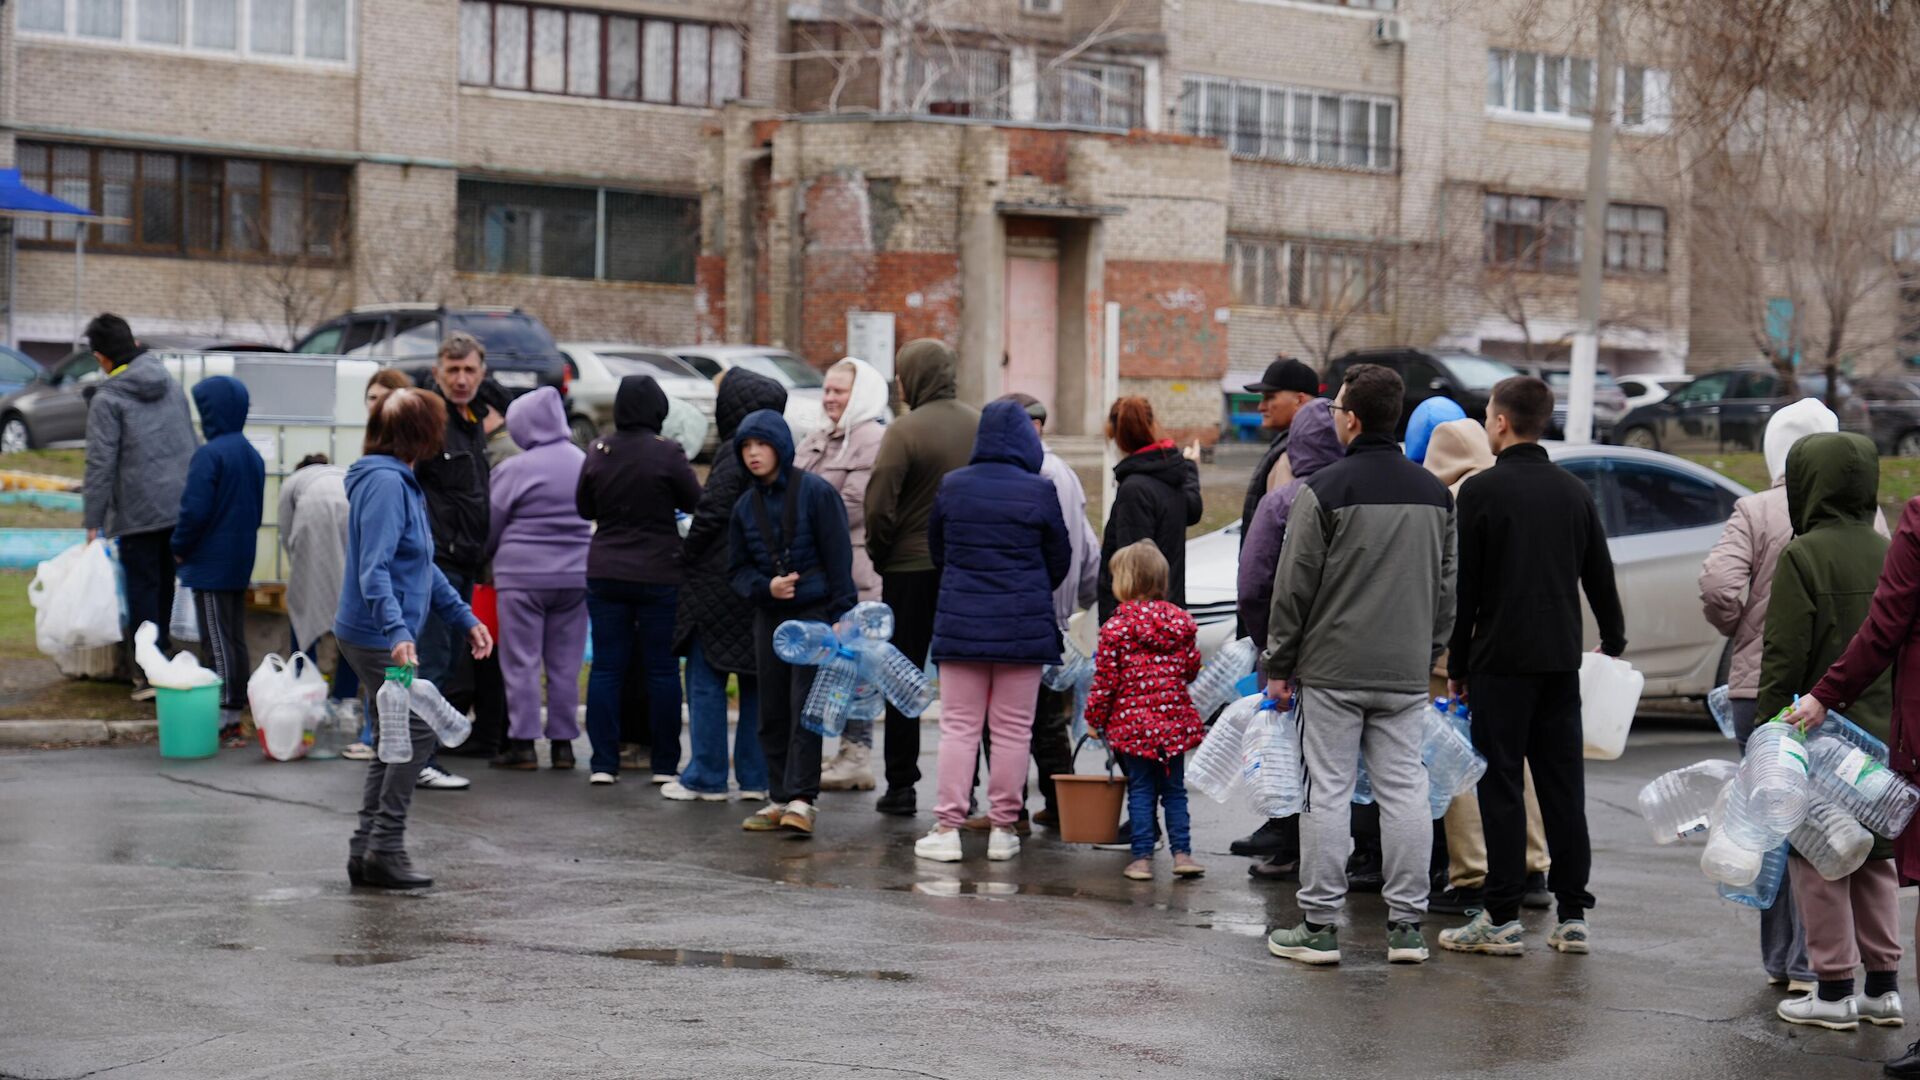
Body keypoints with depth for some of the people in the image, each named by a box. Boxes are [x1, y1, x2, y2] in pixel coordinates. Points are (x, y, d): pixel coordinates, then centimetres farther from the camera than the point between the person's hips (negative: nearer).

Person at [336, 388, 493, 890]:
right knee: (417, 734, -8)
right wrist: (397, 631, -35)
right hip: (377, 637, -10)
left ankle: (367, 850, 17)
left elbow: (422, 566, 24)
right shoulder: (384, 483, -17)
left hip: (387, 637, 10)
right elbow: (373, 569, -26)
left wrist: (465, 618, 22)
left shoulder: (402, 482, 15)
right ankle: (385, 849, -4)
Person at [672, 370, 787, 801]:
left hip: (720, 583, -8)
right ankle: (755, 777, 12)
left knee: (707, 679, 0)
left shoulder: (735, 453, -13)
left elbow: (711, 514, -17)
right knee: (757, 679, 10)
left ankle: (708, 776, 2)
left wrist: (686, 556, -4)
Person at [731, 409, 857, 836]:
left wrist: (840, 616, -12)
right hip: (769, 616, 6)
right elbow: (738, 569, 14)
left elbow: (838, 557, -7)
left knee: (805, 707, -11)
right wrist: (764, 587, -7)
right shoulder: (745, 506, 10)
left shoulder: (816, 492, -6)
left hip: (815, 612, -6)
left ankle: (801, 799, -12)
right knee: (772, 712, 7)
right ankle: (780, 799, 13)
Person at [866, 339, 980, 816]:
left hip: (911, 568, -4)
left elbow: (880, 508, -17)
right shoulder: (982, 426, 1)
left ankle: (901, 786, 8)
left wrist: (879, 556, -2)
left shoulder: (904, 430, -14)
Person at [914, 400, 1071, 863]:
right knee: (1012, 730, 6)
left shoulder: (951, 487, -1)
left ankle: (948, 828, 2)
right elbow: (1060, 560, 4)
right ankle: (1003, 829, 9)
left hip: (960, 624, 1)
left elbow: (936, 550, 11)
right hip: (1024, 628, -1)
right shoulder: (1039, 491, -7)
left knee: (958, 727, 5)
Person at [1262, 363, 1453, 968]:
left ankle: (1319, 925, 2)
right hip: (1406, 674, 5)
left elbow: (1294, 587, -7)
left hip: (1332, 669, -5)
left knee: (1327, 792, -1)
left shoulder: (1325, 490, -9)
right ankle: (1407, 925, 8)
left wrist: (1278, 665, 0)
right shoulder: (1434, 494, 9)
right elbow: (1446, 586, 14)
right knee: (1405, 791, 6)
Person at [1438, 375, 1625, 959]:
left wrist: (1457, 664, -1)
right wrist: (1615, 645, 26)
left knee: (1501, 786, -2)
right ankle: (1573, 916, 9)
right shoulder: (1573, 491, 9)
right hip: (1561, 660, 5)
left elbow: (1464, 585, -7)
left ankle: (1502, 920, -2)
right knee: (1563, 785, 8)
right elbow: (1601, 578, 14)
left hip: (1501, 659, -5)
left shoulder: (1482, 490, -8)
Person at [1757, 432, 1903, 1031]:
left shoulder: (1804, 555, -13)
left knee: (1817, 859, 1)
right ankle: (1883, 987, 17)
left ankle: (1834, 992, 3)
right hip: (1886, 732, 7)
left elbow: (1785, 656, -15)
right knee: (1875, 859, 15)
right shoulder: (1891, 554, 7)